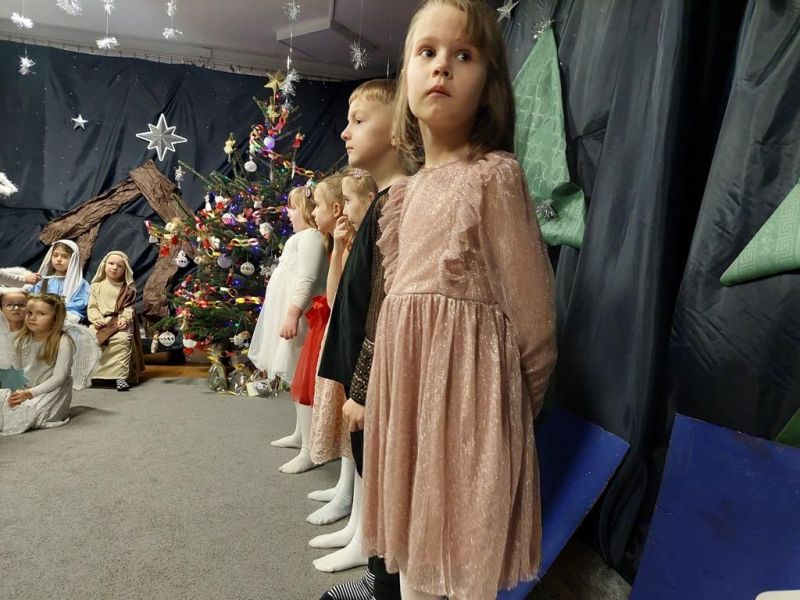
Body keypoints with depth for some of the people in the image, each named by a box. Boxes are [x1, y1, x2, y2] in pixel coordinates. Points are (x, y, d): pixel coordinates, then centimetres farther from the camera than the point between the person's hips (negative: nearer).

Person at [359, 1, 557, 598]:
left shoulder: (494, 174, -8)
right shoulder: (408, 188, 12)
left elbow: (528, 300, -8)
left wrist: (522, 400, -2)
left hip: (469, 376, -7)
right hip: (406, 373, 7)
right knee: (414, 544, 20)